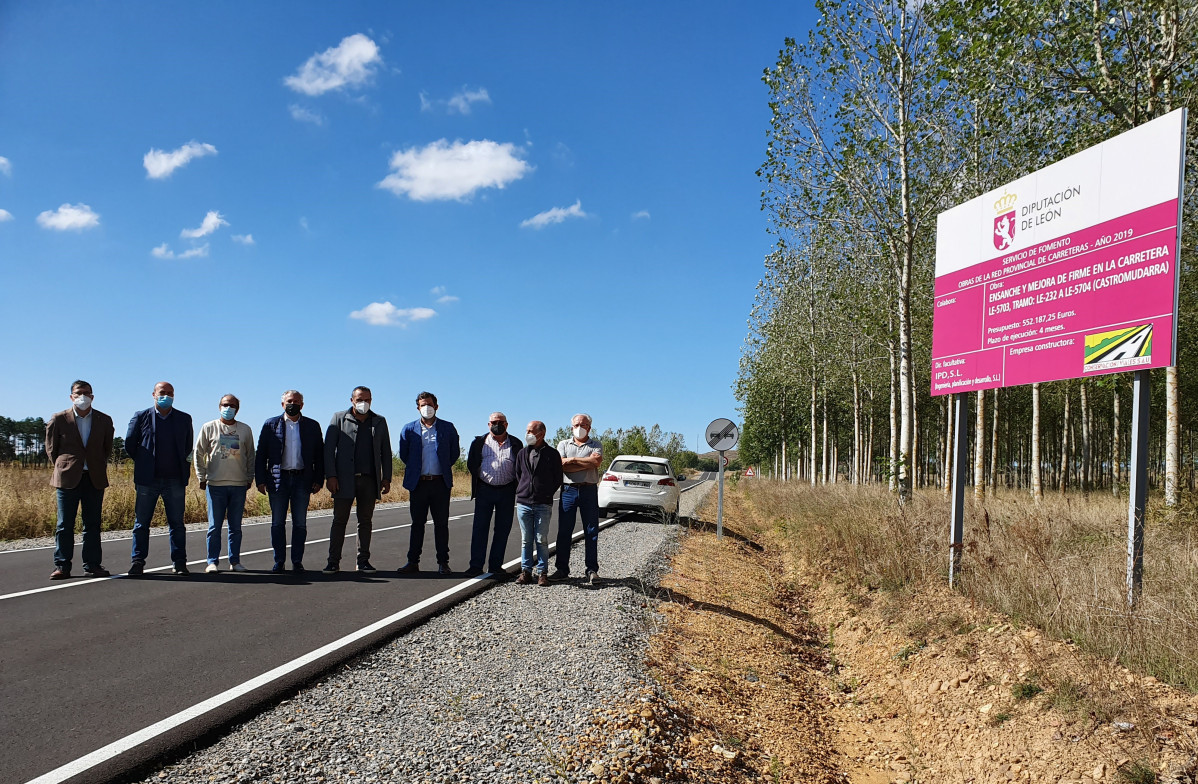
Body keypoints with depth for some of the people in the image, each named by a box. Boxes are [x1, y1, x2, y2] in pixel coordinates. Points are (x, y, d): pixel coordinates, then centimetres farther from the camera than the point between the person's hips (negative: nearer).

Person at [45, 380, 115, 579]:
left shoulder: (104, 420, 7)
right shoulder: (58, 420, 2)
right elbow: (51, 448, 10)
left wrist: (97, 468, 11)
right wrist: (63, 468, 7)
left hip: (95, 479, 2)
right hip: (68, 479, -1)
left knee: (92, 524, 5)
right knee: (64, 524, 1)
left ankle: (92, 565, 10)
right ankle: (62, 566, 7)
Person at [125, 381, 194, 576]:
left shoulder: (184, 419, 8)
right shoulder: (141, 417, 3)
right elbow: (129, 444, 10)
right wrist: (144, 464, 11)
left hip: (175, 481, 1)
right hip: (148, 480, -1)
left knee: (177, 523, 4)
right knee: (141, 522, 4)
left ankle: (180, 563, 9)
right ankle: (137, 562, 12)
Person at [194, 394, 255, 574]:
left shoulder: (245, 429, 10)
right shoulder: (209, 428, 5)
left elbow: (250, 456, 15)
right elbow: (199, 453, 8)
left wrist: (250, 478, 10)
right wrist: (201, 478, 2)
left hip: (239, 485, 2)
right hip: (215, 484, -2)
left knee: (236, 526, 6)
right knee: (214, 526, -1)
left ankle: (235, 561, 13)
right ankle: (212, 561, 7)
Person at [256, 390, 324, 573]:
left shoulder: (312, 426, 7)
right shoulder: (271, 425, 5)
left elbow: (319, 455, 8)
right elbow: (261, 454, 5)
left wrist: (318, 480, 0)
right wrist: (260, 480, -3)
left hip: (302, 480, 0)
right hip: (278, 479, 0)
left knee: (300, 523, 3)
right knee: (277, 523, 4)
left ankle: (297, 562, 11)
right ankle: (279, 562, 13)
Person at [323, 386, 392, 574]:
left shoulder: (379, 422, 13)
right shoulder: (339, 418, 6)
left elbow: (386, 452, 14)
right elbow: (328, 448, 2)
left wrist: (386, 477, 5)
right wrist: (331, 476, -7)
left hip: (369, 480, 2)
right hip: (344, 479, -2)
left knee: (365, 521, 6)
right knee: (339, 520, 1)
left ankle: (363, 561, 12)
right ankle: (333, 562, 6)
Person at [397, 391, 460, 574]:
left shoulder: (448, 428, 5)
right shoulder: (409, 429, 6)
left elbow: (455, 452, 11)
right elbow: (403, 454, 13)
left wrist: (444, 468, 8)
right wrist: (415, 469, 11)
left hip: (440, 483, 0)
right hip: (418, 483, 1)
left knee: (441, 523, 3)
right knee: (417, 523, 5)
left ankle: (443, 562, 9)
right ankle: (413, 561, 10)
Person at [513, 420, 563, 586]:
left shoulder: (552, 454, 0)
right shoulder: (522, 453, 11)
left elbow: (558, 479, 4)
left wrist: (546, 494, 1)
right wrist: (522, 492, 11)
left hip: (543, 504, -3)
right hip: (523, 503, 3)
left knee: (541, 540, -1)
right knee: (526, 539, 6)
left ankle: (542, 572, 8)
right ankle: (526, 571, 14)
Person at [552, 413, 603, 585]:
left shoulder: (596, 445, 11)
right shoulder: (564, 444, 13)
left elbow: (597, 461, -11)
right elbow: (562, 466, -4)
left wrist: (573, 459, -7)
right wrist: (587, 463, -7)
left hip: (589, 490, -1)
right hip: (568, 490, 1)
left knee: (591, 532, -1)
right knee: (564, 531, 2)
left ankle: (592, 570, 4)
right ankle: (562, 569, 10)